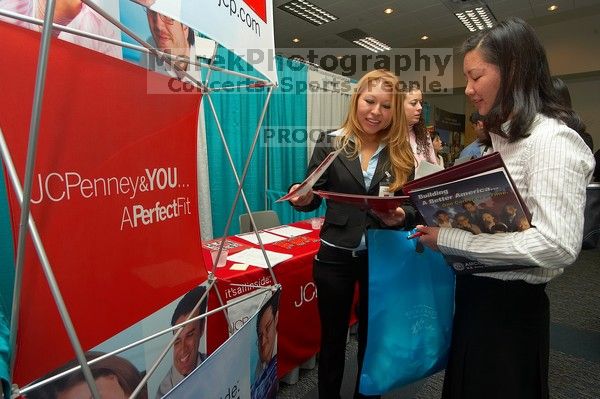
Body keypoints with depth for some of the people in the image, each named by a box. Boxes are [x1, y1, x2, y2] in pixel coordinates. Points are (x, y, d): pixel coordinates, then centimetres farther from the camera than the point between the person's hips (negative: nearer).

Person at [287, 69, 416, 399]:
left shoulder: (402, 153, -1)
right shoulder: (330, 143, -6)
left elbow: (412, 206, -1)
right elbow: (314, 197, -4)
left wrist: (401, 216, -23)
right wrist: (303, 198, -26)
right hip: (335, 255, -1)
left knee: (373, 336, 20)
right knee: (333, 336, 16)